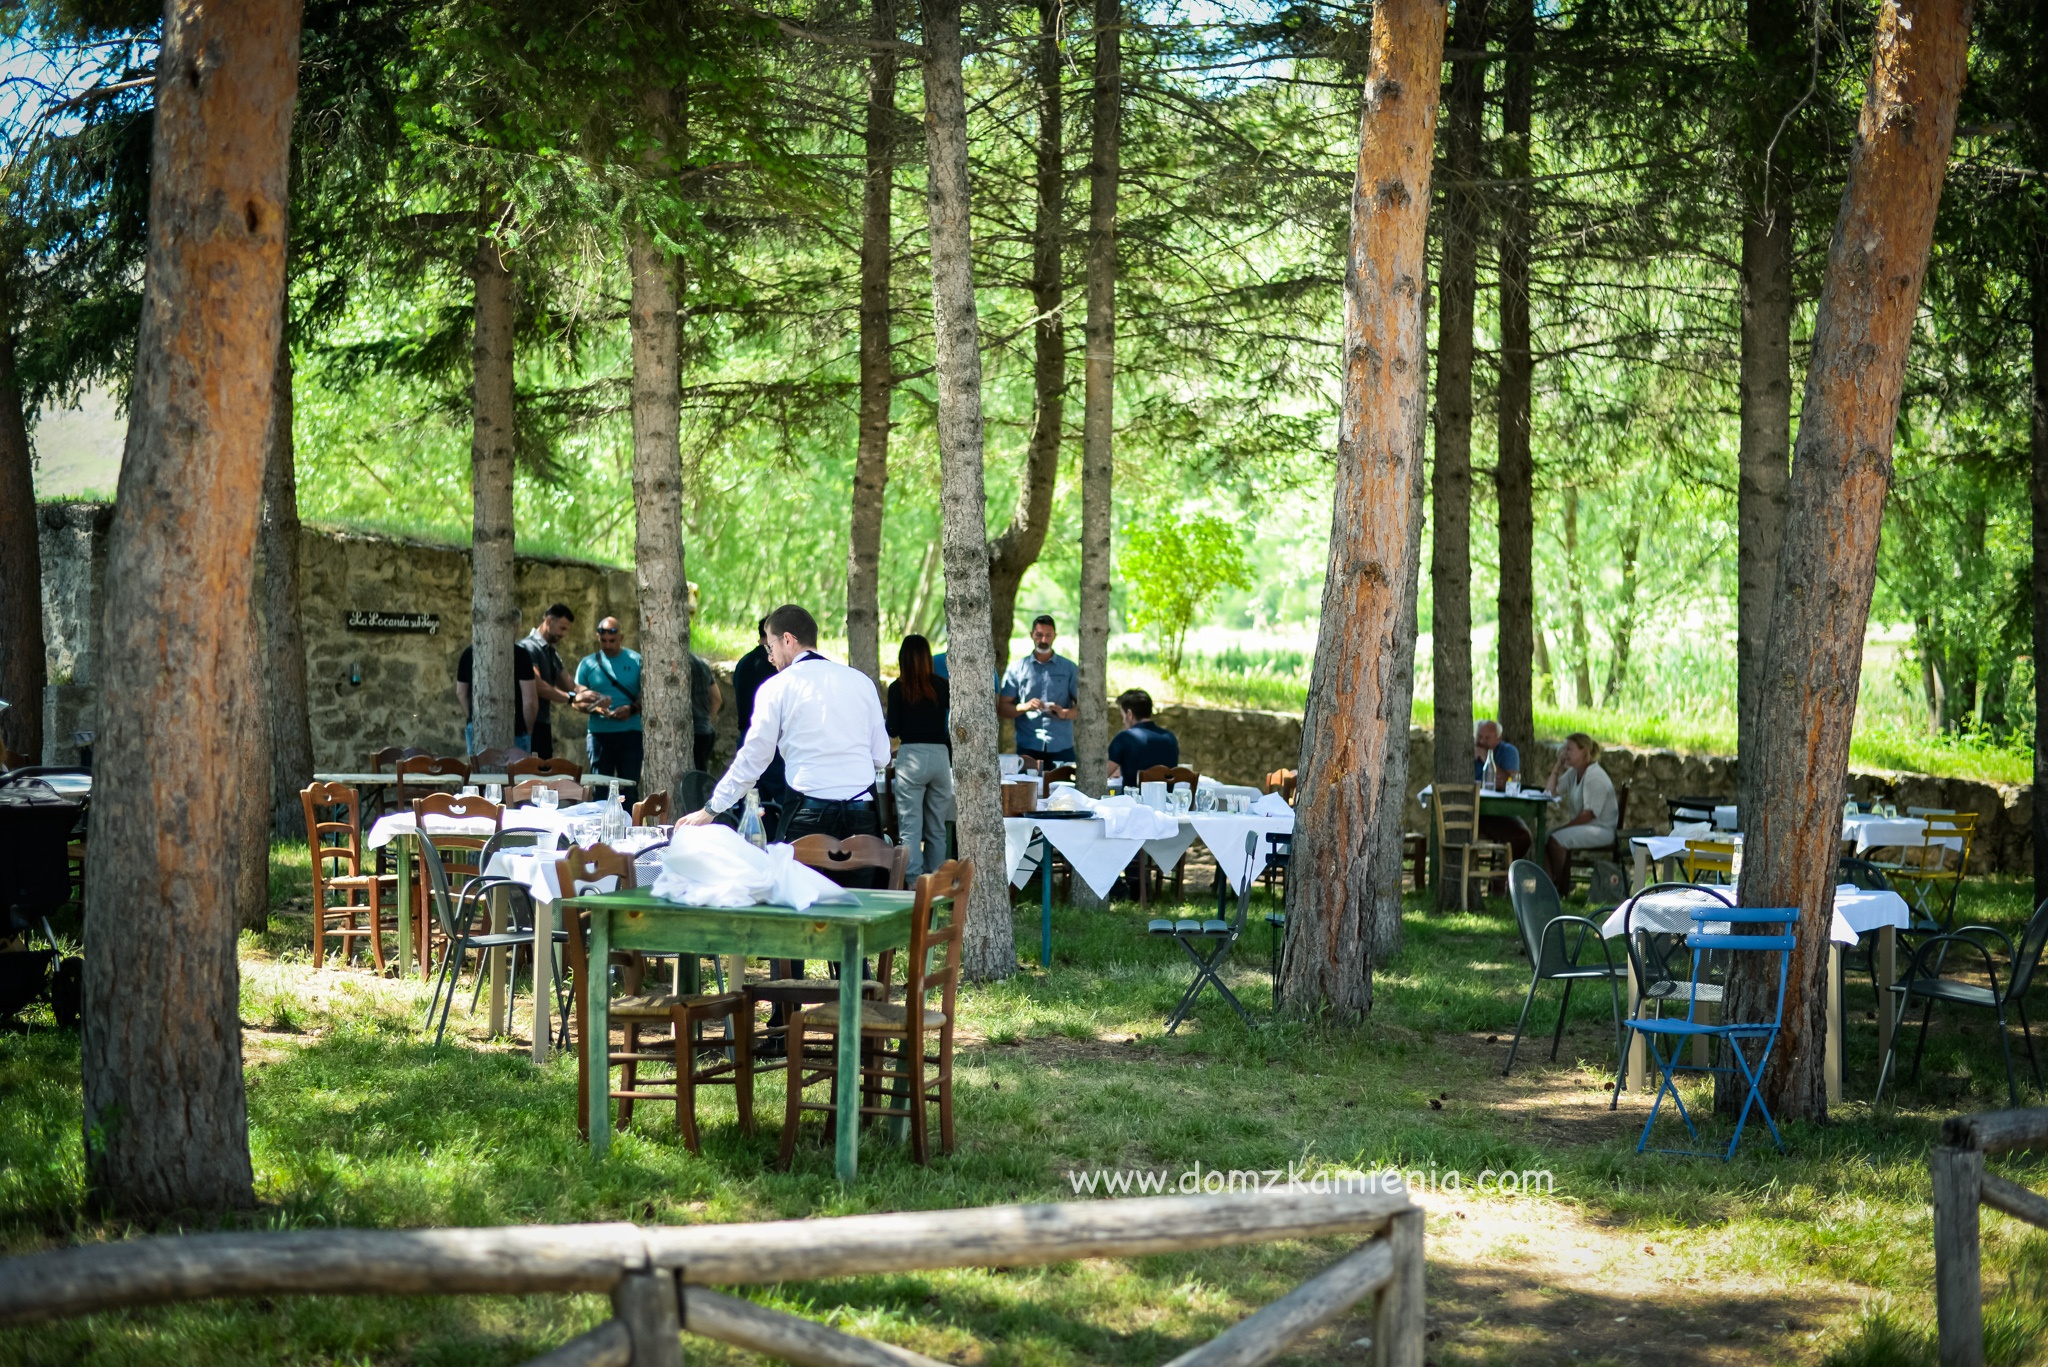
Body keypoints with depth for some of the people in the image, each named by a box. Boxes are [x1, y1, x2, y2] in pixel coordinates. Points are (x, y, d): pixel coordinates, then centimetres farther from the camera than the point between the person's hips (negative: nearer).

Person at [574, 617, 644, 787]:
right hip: (599, 733, 1)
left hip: (630, 732, -1)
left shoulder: (636, 661, 6)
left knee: (630, 785, -2)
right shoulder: (588, 663, 9)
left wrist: (632, 709, -16)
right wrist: (594, 707, -14)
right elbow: (578, 699, 7)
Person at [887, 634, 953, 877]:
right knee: (937, 830, 11)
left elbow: (893, 729, -3)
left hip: (911, 756, -3)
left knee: (910, 829, -2)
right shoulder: (942, 686, 4)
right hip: (940, 755, 3)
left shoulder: (897, 688, -3)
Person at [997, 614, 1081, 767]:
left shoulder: (1070, 669, 9)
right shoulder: (1017, 669, 9)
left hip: (1061, 748, 0)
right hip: (1028, 748, 0)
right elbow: (1002, 708, 6)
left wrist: (1064, 713, -15)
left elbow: (1082, 705, 6)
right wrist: (1025, 707, -13)